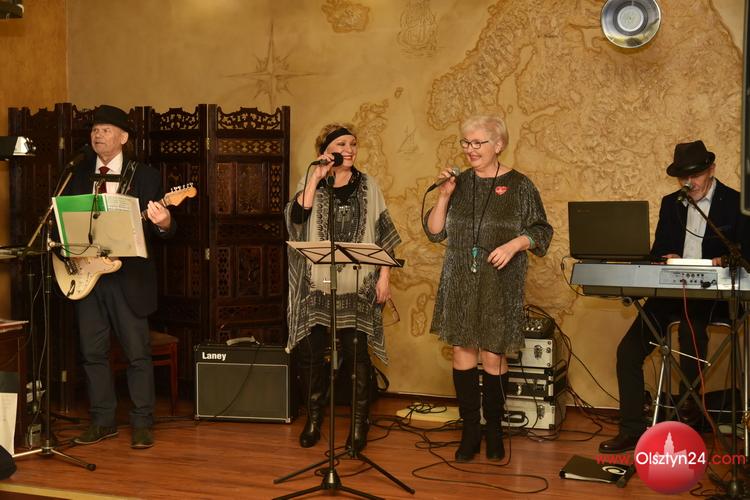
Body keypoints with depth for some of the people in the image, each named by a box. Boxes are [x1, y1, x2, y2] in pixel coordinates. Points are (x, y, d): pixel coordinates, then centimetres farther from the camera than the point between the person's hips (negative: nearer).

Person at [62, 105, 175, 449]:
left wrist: (163, 224, -27)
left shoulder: (145, 175, 0)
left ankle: (142, 424, 11)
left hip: (129, 275, -4)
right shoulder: (78, 174, 10)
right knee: (92, 352, 10)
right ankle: (103, 421, 22)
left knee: (137, 352, 0)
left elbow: (158, 230, -4)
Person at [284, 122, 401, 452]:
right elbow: (296, 217, -12)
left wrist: (385, 276, -1)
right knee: (311, 351, 3)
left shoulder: (367, 185, 8)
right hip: (316, 284, 1)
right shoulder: (311, 182, 8)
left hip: (357, 286, 0)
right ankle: (313, 420, 18)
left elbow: (384, 235, 6)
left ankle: (359, 425, 9)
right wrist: (316, 177, -11)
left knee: (356, 353, -2)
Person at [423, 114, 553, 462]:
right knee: (462, 352, 3)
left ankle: (494, 428, 18)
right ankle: (470, 430, 15)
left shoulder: (518, 185, -1)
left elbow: (541, 232, 1)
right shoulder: (460, 182, 8)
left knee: (493, 357, 0)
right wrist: (444, 196, -7)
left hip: (499, 285, -3)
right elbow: (434, 232, 6)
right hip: (460, 283, 3)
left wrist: (515, 244, -17)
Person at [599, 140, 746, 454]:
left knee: (690, 319, -39)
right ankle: (632, 429, -3)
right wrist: (667, 258, -7)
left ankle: (690, 400, -17)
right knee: (628, 350, -11)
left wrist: (721, 262, -24)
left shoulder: (735, 204, -1)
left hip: (713, 295, -5)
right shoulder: (671, 203, 14)